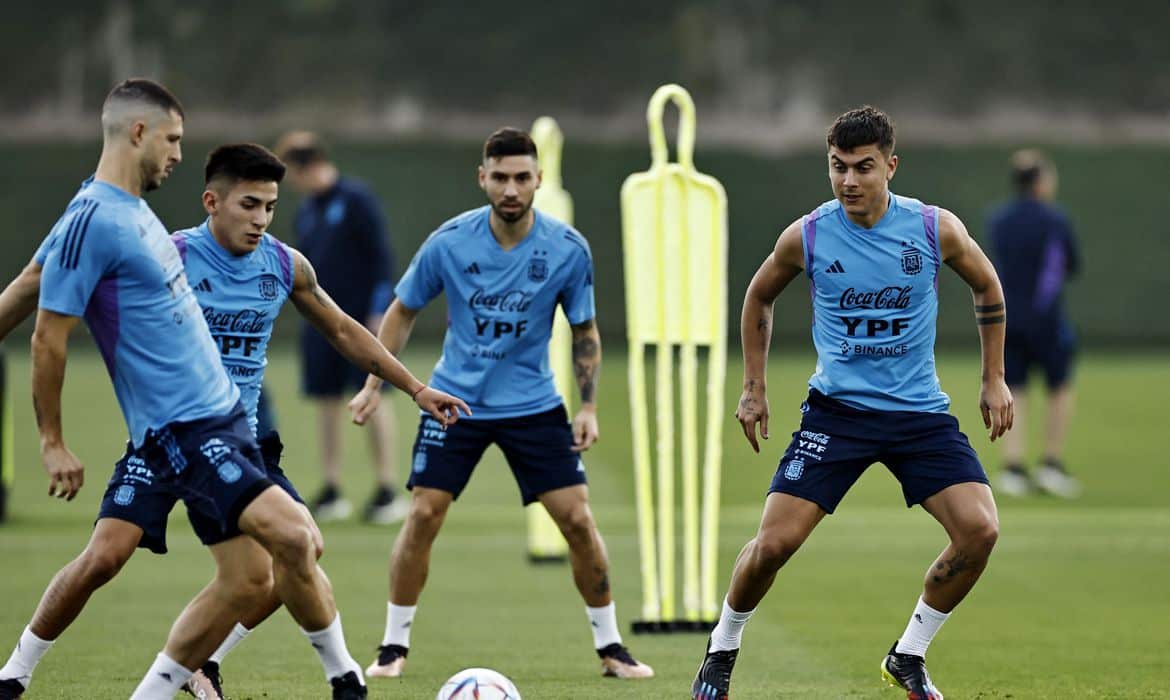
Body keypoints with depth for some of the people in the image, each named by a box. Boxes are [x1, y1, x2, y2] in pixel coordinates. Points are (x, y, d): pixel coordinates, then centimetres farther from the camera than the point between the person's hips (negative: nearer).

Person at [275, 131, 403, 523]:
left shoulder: (356, 200, -8)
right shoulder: (306, 212, 13)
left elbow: (380, 256, -11)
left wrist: (379, 311, -14)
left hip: (360, 319, -7)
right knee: (326, 401, 6)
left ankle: (388, 489, -1)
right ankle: (331, 493, 11)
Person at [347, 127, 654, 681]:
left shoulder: (568, 250, -11)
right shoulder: (449, 243, -12)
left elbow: (584, 333, 2)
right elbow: (402, 311, 2)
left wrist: (588, 408, -5)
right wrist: (373, 386, -3)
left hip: (533, 403, 0)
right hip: (455, 400, 0)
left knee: (577, 517, -6)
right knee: (423, 515, -9)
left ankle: (610, 648, 9)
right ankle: (394, 646, 6)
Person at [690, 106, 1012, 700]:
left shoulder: (936, 229, -7)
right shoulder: (807, 236, -7)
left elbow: (987, 288, 12)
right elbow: (759, 298, 13)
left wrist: (994, 379, 12)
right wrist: (753, 388, 12)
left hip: (920, 411, 1)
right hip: (837, 408, -1)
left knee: (980, 530, -17)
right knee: (774, 543, -11)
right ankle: (722, 650, 18)